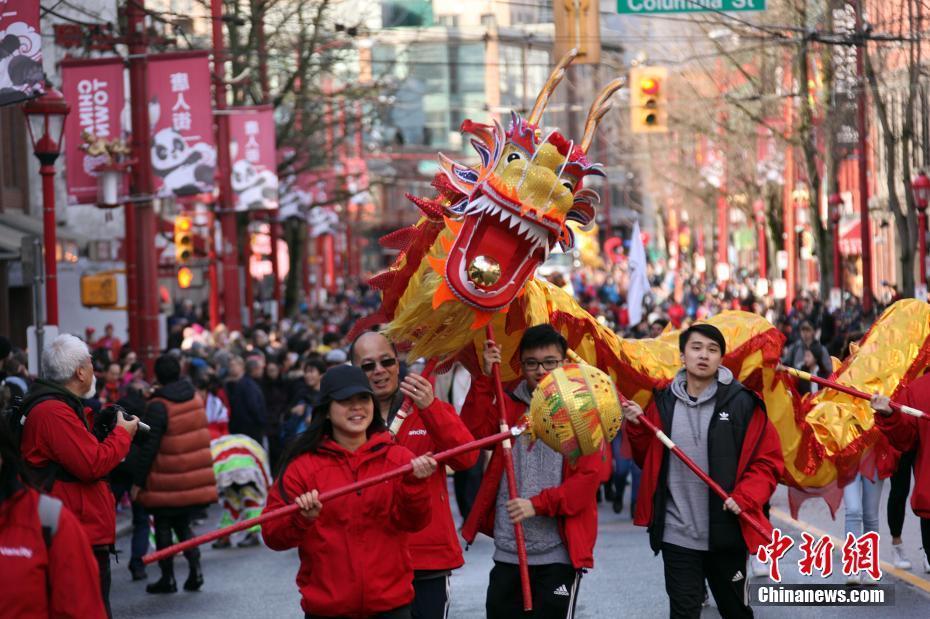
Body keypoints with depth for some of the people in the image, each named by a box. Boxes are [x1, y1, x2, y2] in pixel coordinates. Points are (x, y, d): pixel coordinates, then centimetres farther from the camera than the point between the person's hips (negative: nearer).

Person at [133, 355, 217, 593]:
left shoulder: (158, 406, -16)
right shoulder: (195, 398, 4)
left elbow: (149, 446, -16)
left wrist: (138, 481, -11)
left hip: (167, 481, -6)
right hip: (195, 479, 6)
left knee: (163, 527, 7)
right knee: (182, 523, 19)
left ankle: (167, 578, 10)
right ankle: (195, 567, 4)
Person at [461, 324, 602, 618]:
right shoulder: (510, 407, 12)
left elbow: (588, 477, -10)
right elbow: (474, 432, -6)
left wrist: (538, 504, -18)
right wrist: (485, 378, -11)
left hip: (559, 554, -4)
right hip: (508, 552, 4)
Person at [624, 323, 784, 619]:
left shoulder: (743, 403, -7)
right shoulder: (663, 402, 3)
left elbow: (768, 460, -5)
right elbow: (648, 459, 11)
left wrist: (745, 497, -18)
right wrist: (637, 427, -5)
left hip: (727, 533, -1)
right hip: (676, 533, 2)